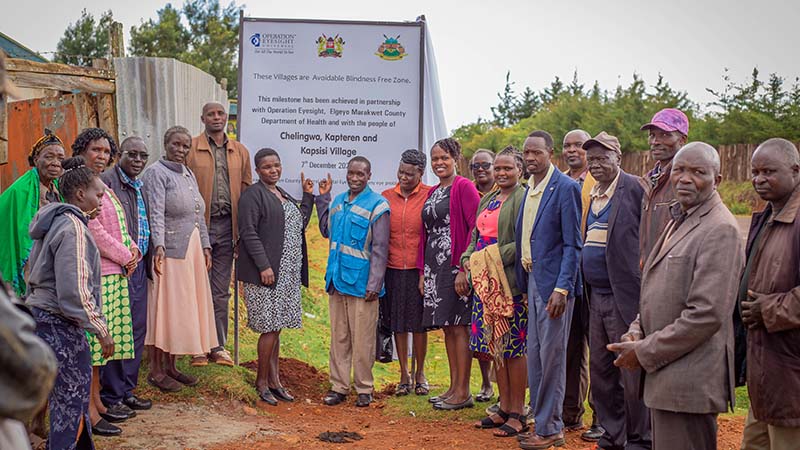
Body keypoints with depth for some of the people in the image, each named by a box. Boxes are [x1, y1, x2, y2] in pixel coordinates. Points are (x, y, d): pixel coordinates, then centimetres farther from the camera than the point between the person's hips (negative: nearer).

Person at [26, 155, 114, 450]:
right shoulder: (73, 228, -17)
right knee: (71, 404, 0)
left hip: (39, 315, 10)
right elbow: (74, 293, -21)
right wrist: (101, 329, -15)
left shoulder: (53, 222, 12)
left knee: (66, 398, 17)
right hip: (60, 325, -10)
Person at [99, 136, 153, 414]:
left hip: (139, 266, 9)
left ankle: (127, 389, 24)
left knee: (137, 328, 13)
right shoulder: (107, 180, -10)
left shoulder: (141, 186, 17)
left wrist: (149, 259, 15)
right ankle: (111, 396, 7)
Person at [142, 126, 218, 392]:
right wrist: (159, 246, -31)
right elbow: (156, 213, -20)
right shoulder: (156, 173, -8)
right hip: (169, 251, -8)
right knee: (163, 308, -3)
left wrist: (205, 246, 13)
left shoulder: (188, 174, 16)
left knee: (182, 309, 11)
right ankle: (155, 371, 6)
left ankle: (170, 366, 21)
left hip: (192, 251, 8)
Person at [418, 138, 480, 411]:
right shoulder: (432, 193, 18)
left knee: (458, 326, -5)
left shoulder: (464, 187, -6)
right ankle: (454, 387, 17)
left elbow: (476, 228, -13)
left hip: (456, 266, -8)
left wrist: (464, 268, -19)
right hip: (434, 267, 8)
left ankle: (463, 392, 1)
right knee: (448, 327, 10)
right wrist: (423, 271, 13)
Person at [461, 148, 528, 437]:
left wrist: (496, 257, -18)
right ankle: (504, 409, 21)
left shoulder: (524, 199, -8)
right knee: (495, 345, 11)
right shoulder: (487, 200, 17)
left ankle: (517, 414, 7)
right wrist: (468, 258, 3)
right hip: (486, 282, 8)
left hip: (511, 281, -8)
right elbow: (476, 236, 21)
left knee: (514, 346, -2)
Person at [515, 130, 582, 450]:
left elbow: (572, 244, -15)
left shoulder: (565, 188, -12)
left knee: (551, 356, -2)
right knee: (535, 355, 12)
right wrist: (523, 284, 14)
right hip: (532, 280, 8)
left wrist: (561, 288, -20)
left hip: (553, 283, -8)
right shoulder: (529, 189, 13)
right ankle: (544, 421, 23)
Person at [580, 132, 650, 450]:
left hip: (624, 297, -8)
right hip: (596, 296, 8)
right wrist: (584, 290, 14)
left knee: (632, 374, 1)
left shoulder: (634, 188, -10)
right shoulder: (594, 194, 14)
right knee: (600, 372, 15)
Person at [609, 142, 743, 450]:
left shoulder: (720, 229, -15)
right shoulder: (678, 222, 17)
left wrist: (644, 353, -16)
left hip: (689, 384, -9)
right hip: (664, 376, 9)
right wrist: (636, 332, 3)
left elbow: (707, 315, -22)